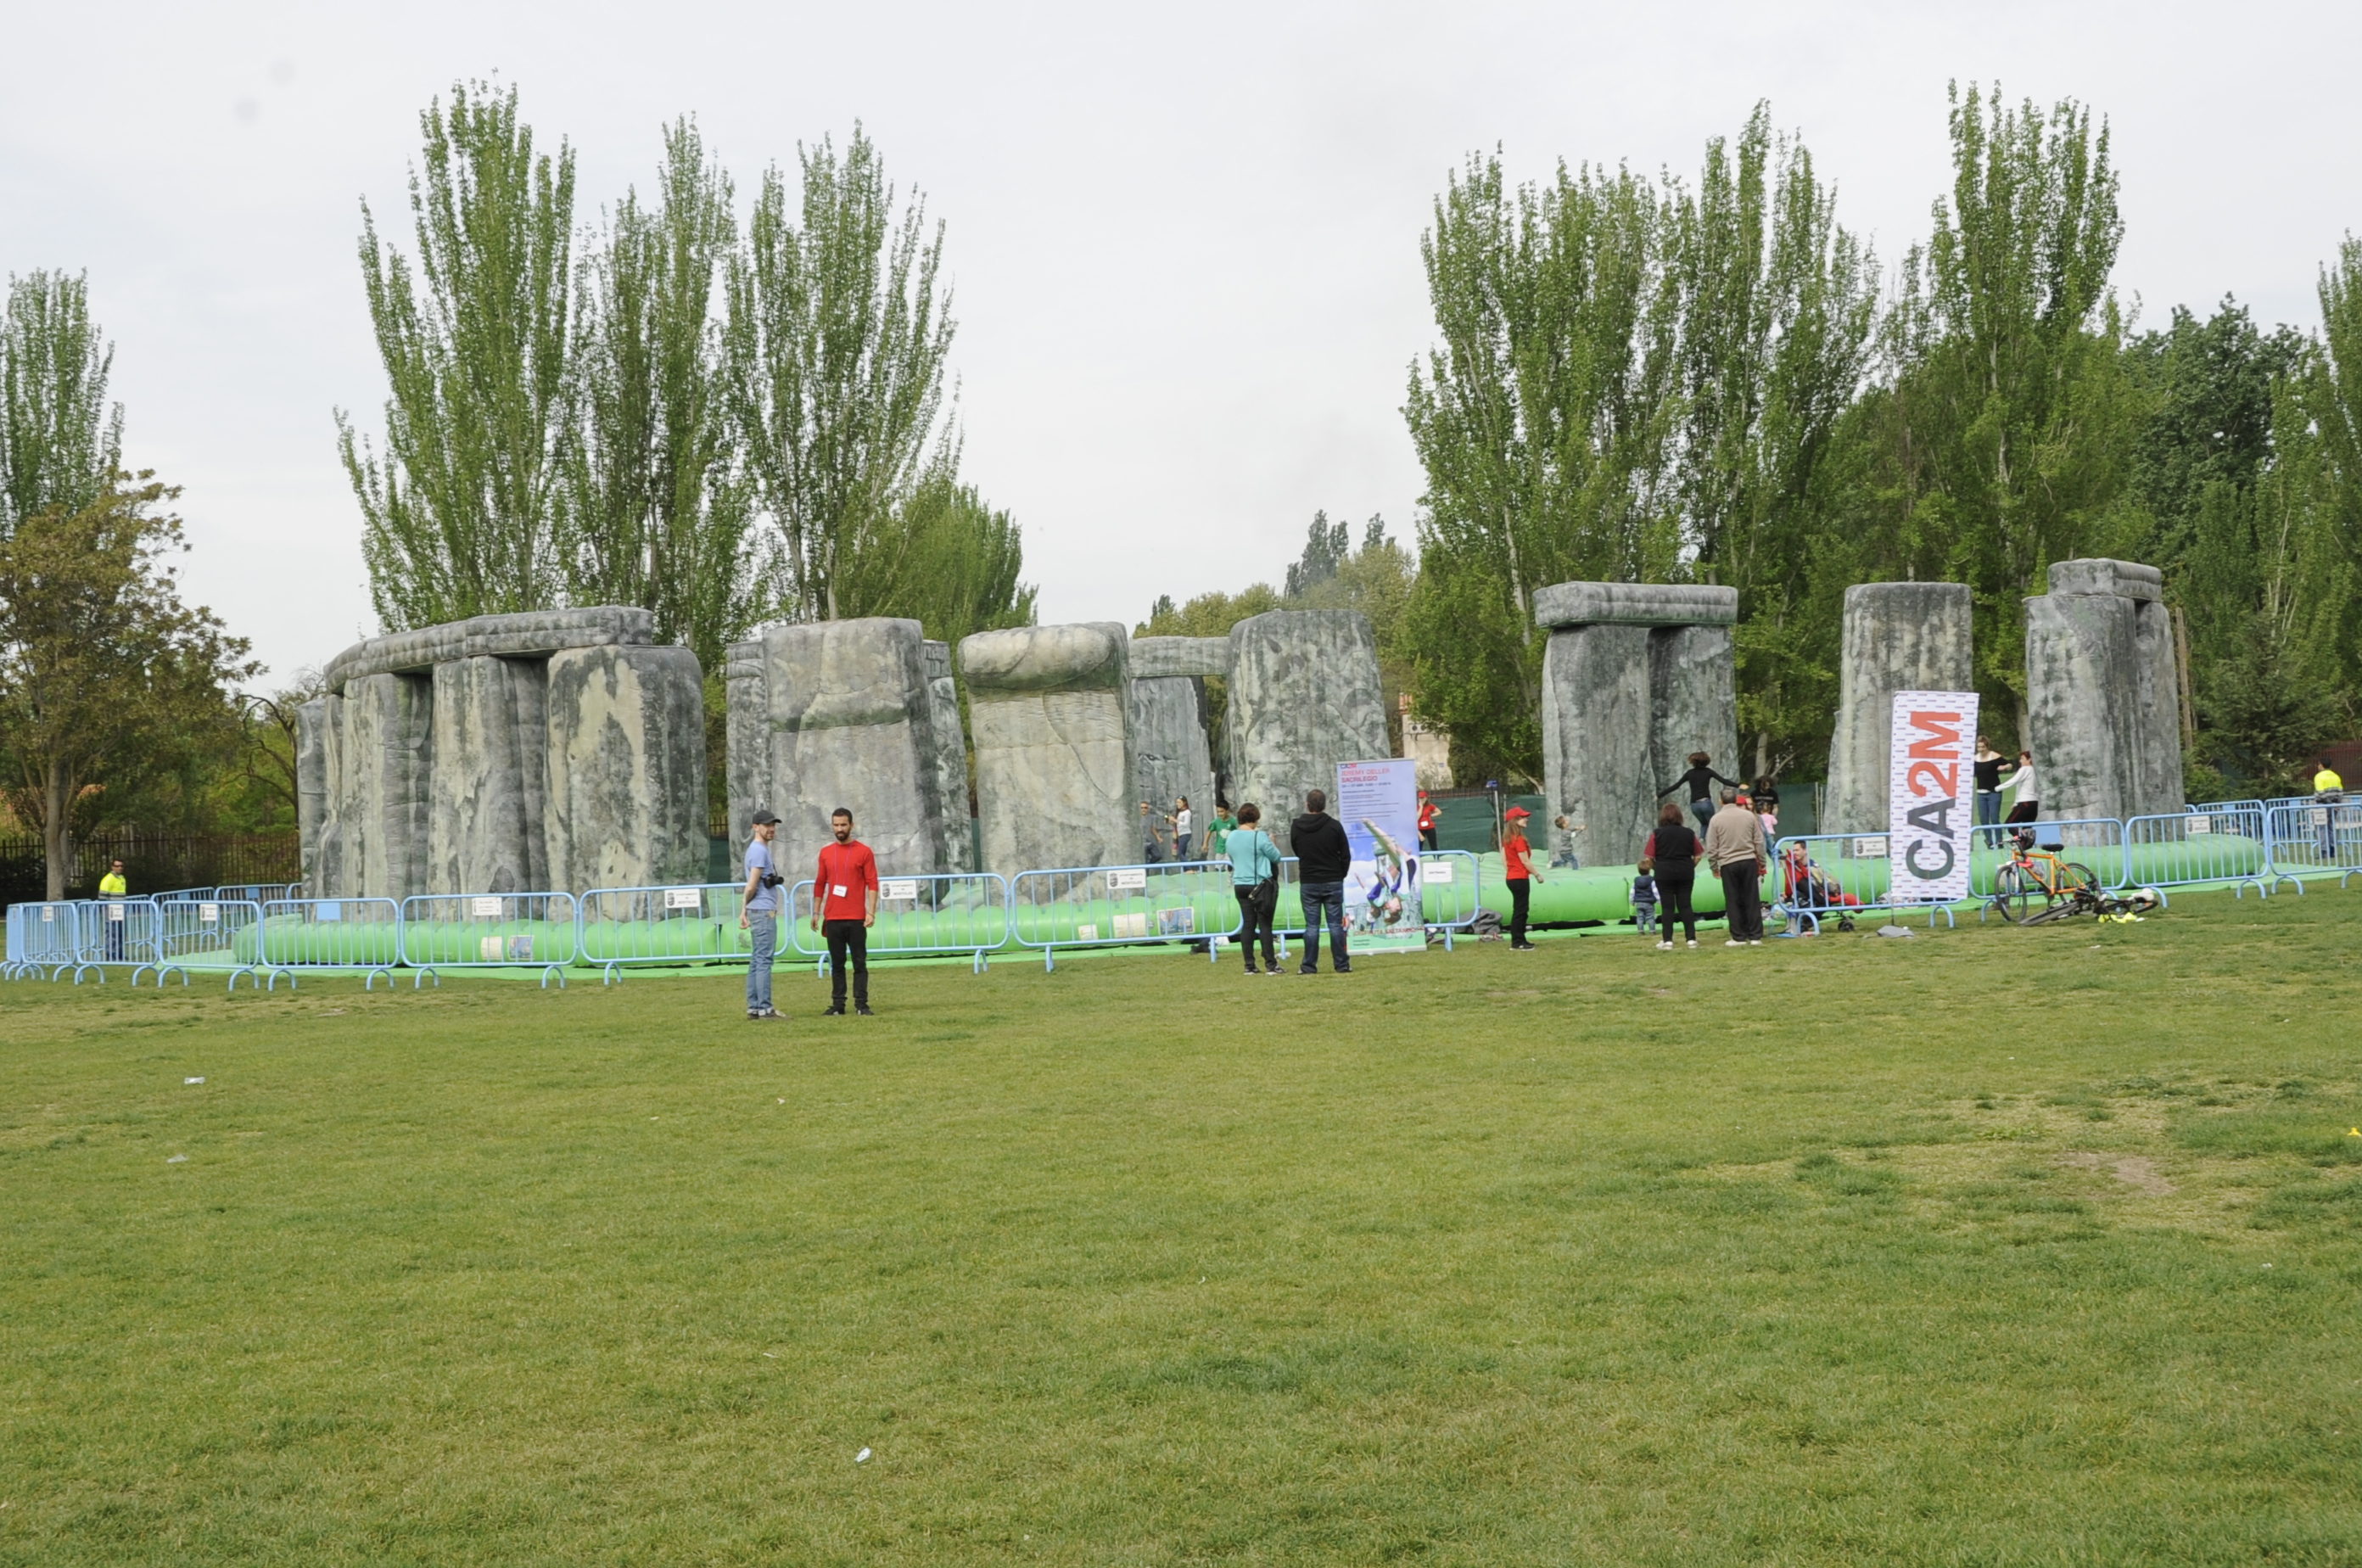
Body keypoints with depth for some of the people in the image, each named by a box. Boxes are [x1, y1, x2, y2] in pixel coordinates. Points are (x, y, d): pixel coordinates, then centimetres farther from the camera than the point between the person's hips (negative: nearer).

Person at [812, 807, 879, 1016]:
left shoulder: (864, 852, 0)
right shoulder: (825, 853, 11)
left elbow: (872, 884, -3)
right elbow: (819, 884, 15)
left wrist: (871, 912, -11)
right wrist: (816, 912, 10)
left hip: (856, 919, -3)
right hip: (832, 918, 3)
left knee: (860, 963, -1)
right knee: (837, 964, 6)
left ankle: (861, 1005, 2)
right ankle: (837, 1005, 8)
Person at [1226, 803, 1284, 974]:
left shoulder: (1231, 837, 4)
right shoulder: (1260, 836, -15)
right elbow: (1276, 857, -7)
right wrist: (1272, 843, 9)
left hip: (1240, 886, 5)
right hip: (1260, 885, -5)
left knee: (1247, 924, 8)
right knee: (1265, 924, -1)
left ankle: (1249, 965, 6)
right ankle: (1271, 964, -1)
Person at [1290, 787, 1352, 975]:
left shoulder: (1296, 827, -3)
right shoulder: (1334, 826, -6)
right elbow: (1346, 855, -1)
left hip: (1308, 883, 1)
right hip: (1333, 882, 0)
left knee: (1311, 926, 4)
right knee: (1336, 924, 3)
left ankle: (1309, 966, 3)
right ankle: (1341, 964, 4)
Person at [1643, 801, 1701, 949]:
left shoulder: (1657, 834, -5)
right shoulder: (1689, 833, 3)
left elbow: (1648, 859, -6)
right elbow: (1697, 856, 5)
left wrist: (1656, 868, 11)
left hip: (1664, 873, -2)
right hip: (1685, 873, 2)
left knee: (1667, 907, 2)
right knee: (1685, 905, 8)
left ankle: (1667, 940, -2)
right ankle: (1692, 939, 5)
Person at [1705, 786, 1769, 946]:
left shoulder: (1716, 819, -2)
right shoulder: (1749, 816, 2)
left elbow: (1711, 848, -1)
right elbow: (1759, 842, 5)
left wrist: (1714, 867, 10)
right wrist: (1763, 862, 14)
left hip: (1728, 864, -1)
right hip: (1749, 861, 1)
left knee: (1733, 902, 4)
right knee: (1752, 900, 4)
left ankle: (1738, 937, 3)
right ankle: (1755, 936, 4)